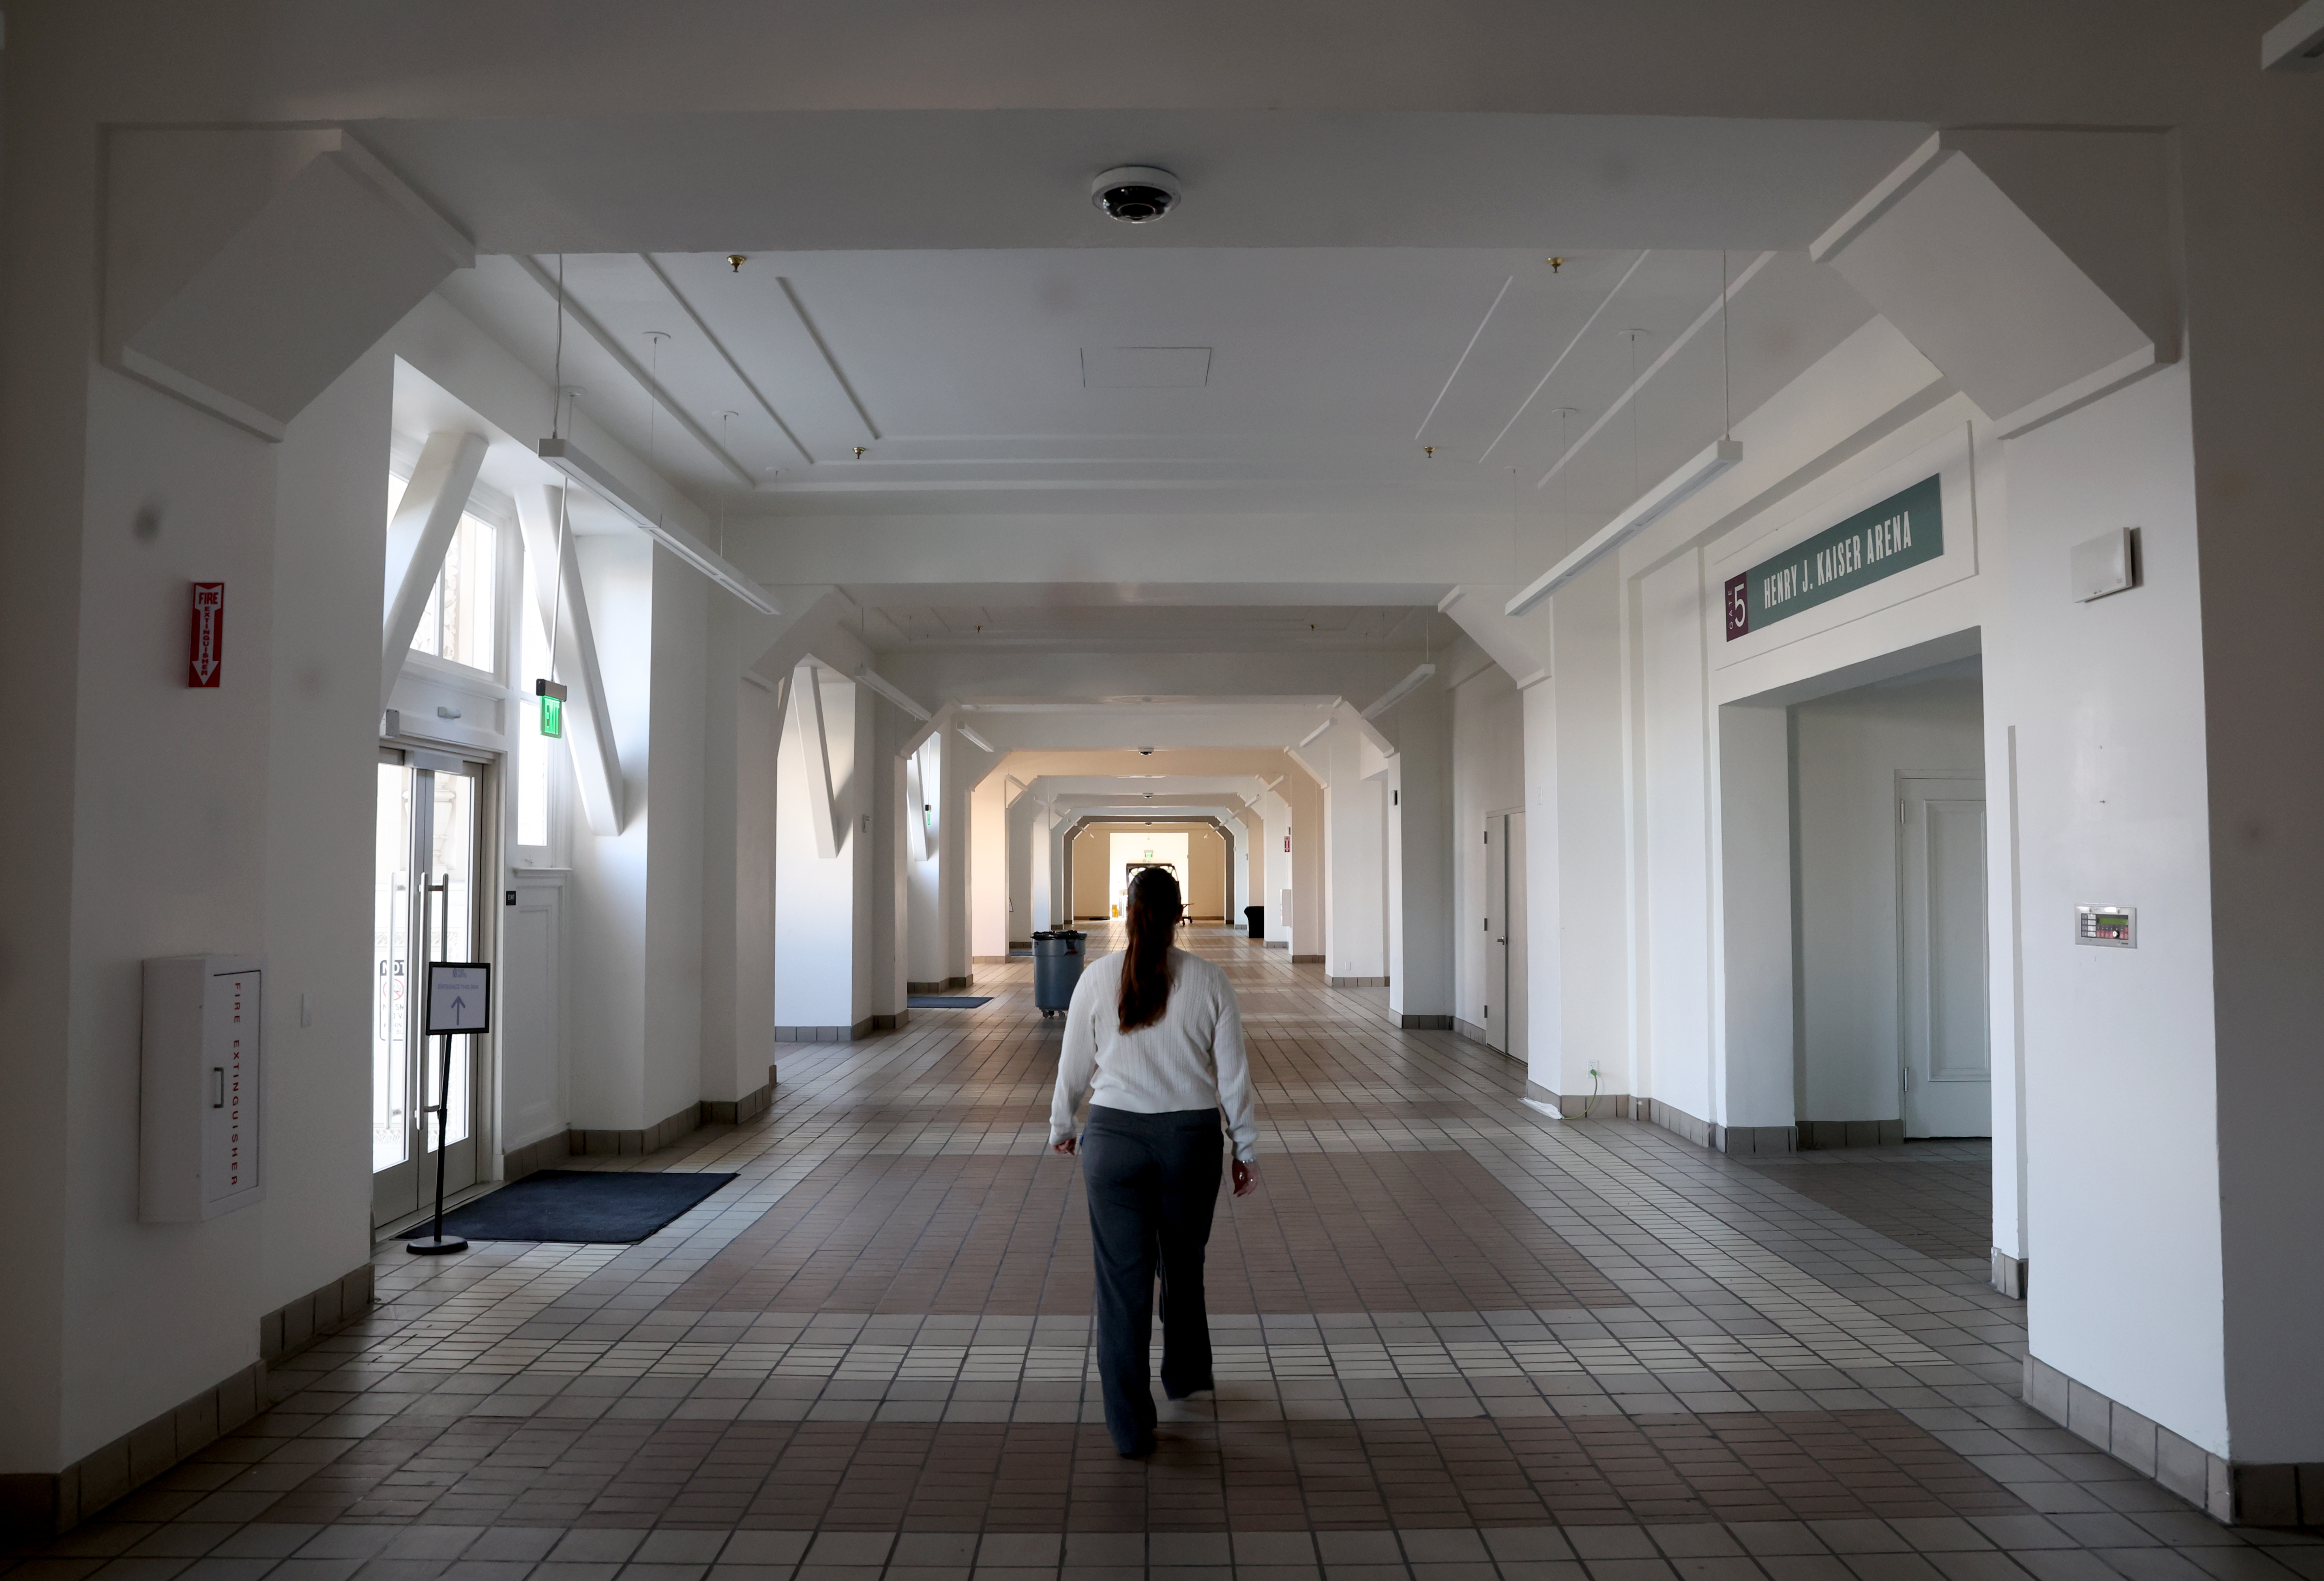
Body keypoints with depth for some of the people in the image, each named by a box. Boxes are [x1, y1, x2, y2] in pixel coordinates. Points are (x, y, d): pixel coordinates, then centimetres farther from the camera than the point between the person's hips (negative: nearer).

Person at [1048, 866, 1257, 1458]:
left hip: (1115, 1138, -1)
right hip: (1192, 1140, 1)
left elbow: (1074, 1066, 2)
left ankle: (1131, 1426, 8)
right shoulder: (1210, 981, -5)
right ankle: (1186, 1375, 43)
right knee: (1184, 1265, 23)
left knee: (1123, 1280, 5)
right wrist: (1245, 1149, 7)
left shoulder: (1097, 978, -6)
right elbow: (1233, 1074, -2)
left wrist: (1061, 1126, 19)